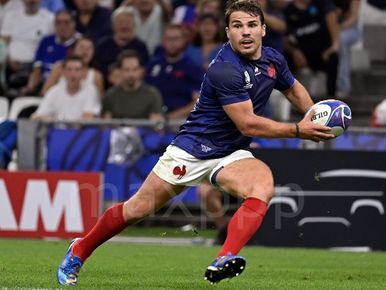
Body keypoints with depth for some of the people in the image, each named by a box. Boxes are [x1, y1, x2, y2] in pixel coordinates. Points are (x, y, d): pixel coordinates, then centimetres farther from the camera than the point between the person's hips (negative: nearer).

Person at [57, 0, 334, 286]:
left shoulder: (273, 59, -1)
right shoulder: (225, 69, -26)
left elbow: (294, 89, 21)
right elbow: (248, 124, -26)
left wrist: (315, 120, 6)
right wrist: (298, 130, -22)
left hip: (231, 154, 5)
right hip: (192, 149, -5)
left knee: (264, 186, -29)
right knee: (137, 209, 2)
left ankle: (224, 261, -42)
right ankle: (78, 252, 27)